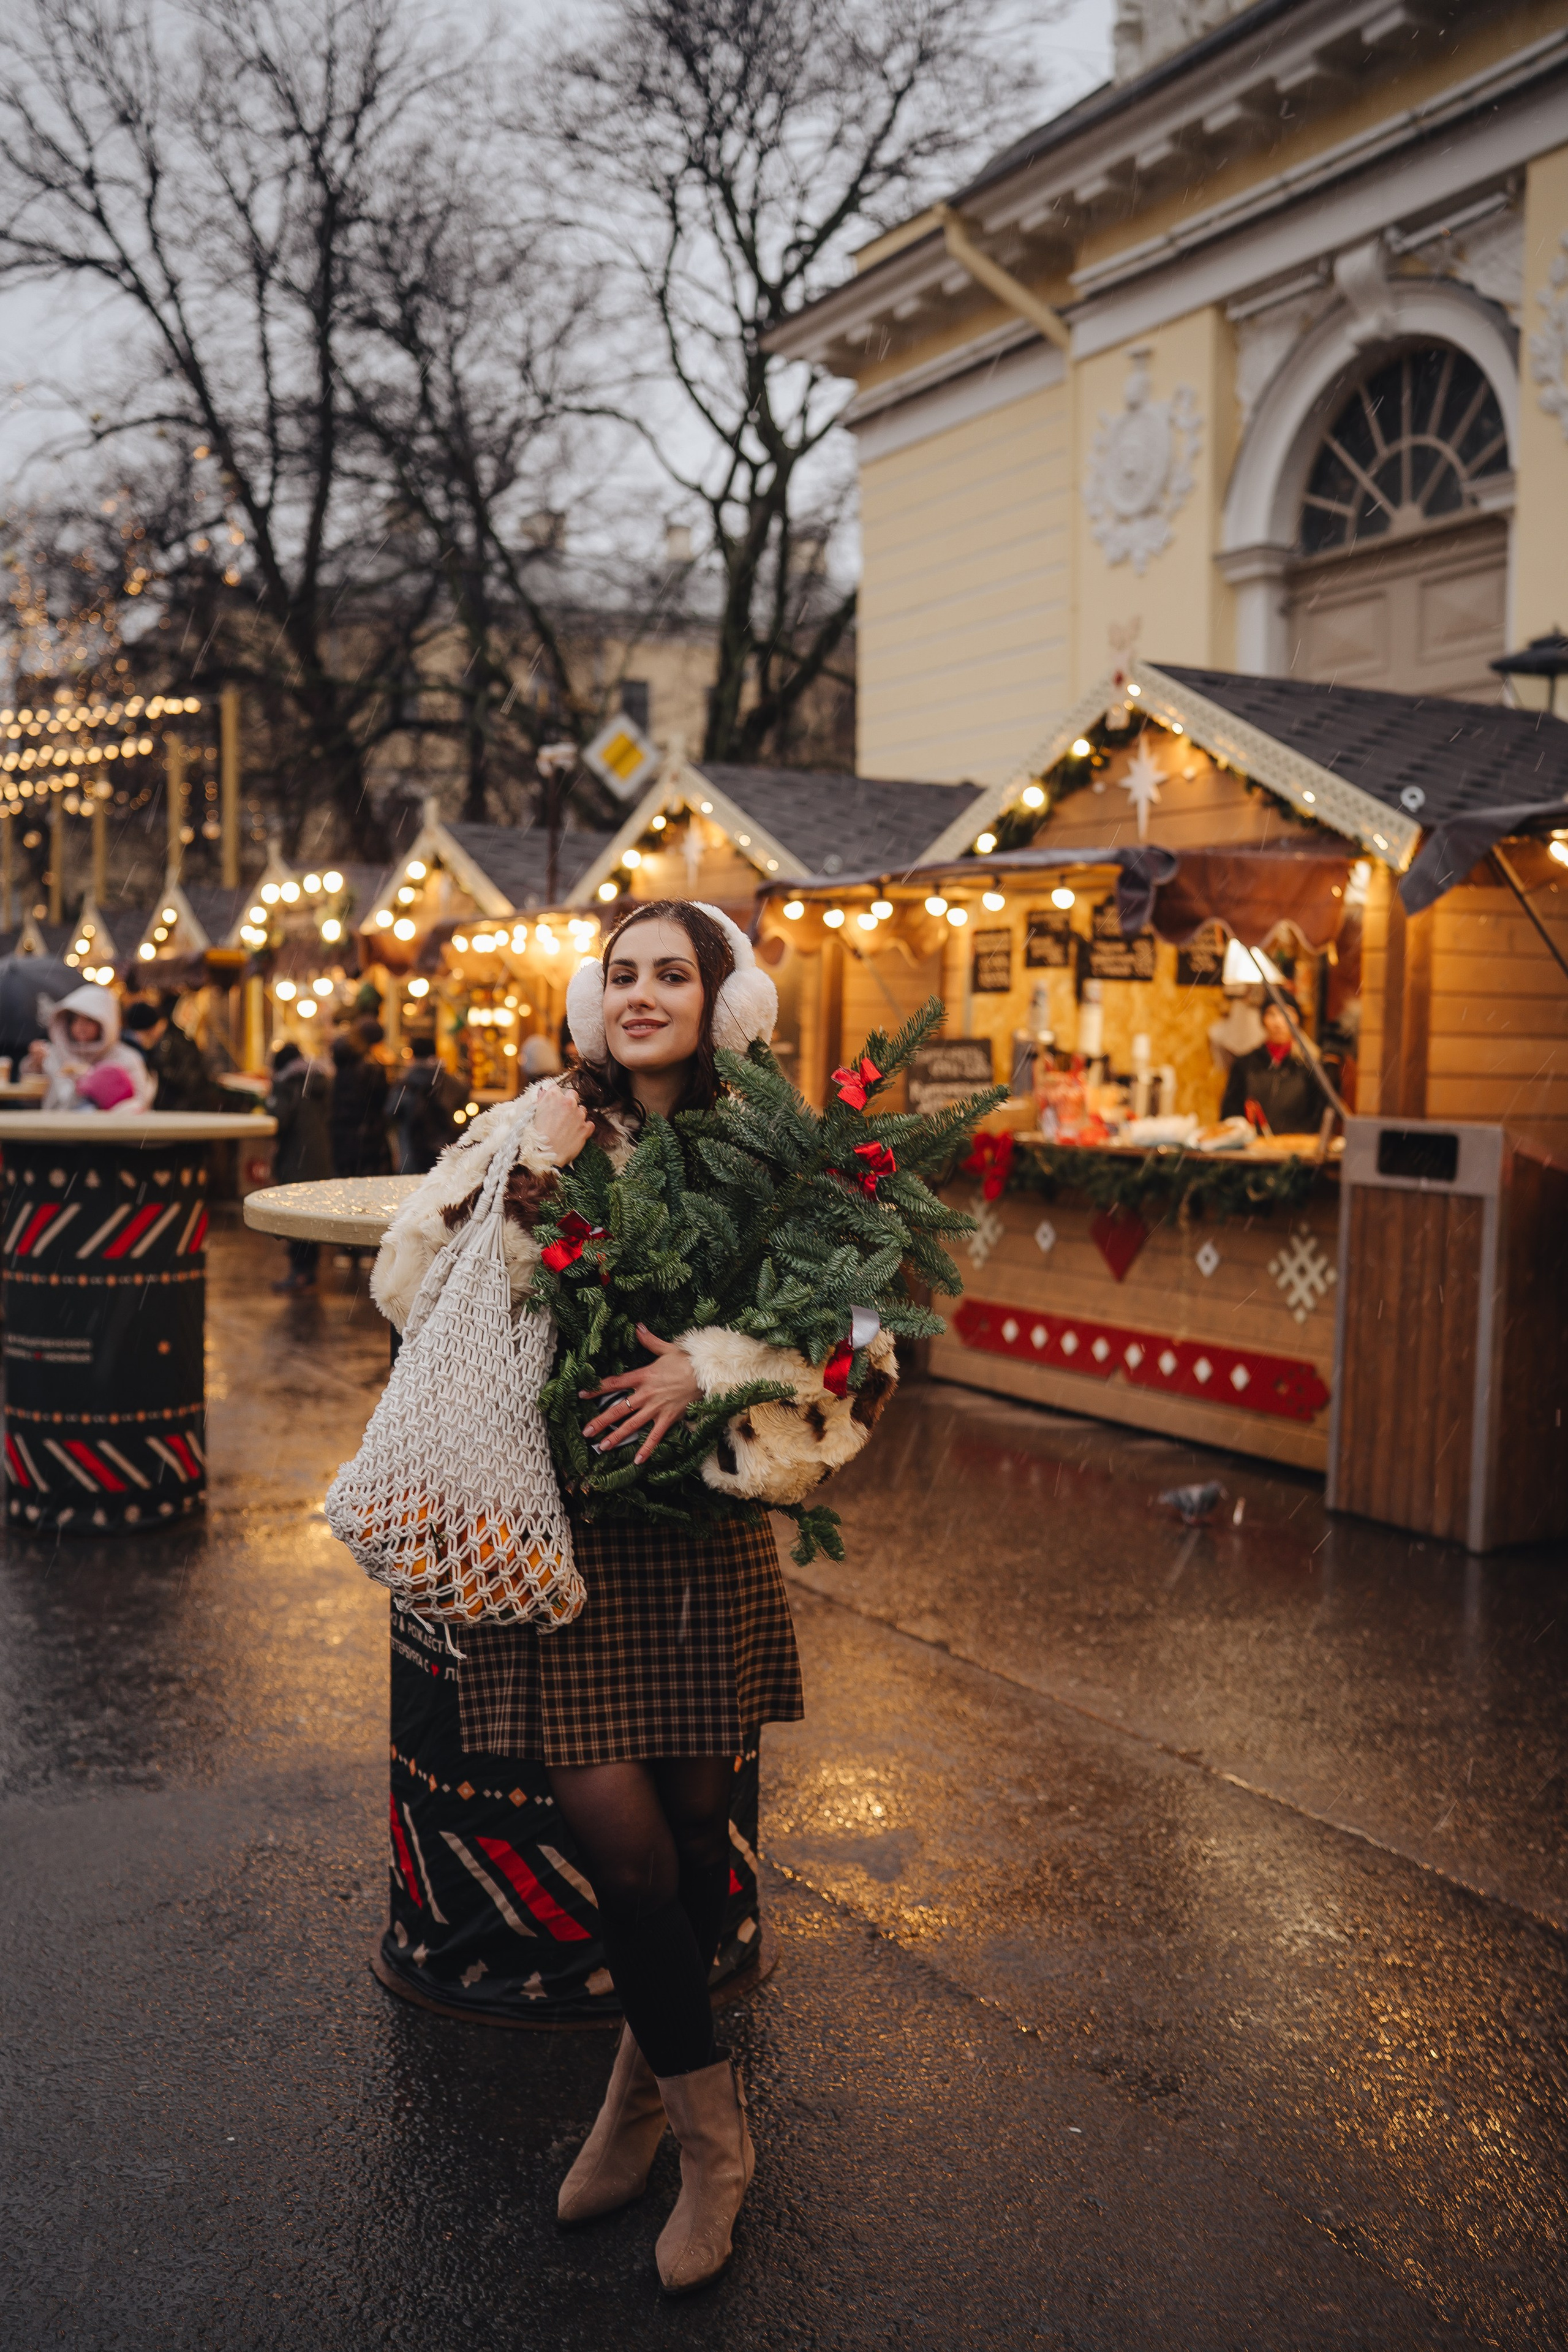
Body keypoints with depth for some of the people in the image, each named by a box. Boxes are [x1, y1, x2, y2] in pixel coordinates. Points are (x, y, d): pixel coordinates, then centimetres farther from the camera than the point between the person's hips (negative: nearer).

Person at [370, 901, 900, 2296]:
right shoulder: (537, 1132, 2)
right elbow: (409, 1287, -3)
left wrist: (713, 1366, -20)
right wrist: (528, 1179, -14)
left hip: (705, 1531, 1)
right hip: (563, 1524, 0)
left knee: (693, 1822, 9)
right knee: (618, 1829, -5)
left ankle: (645, 2091, 35)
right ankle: (709, 2127, 19)